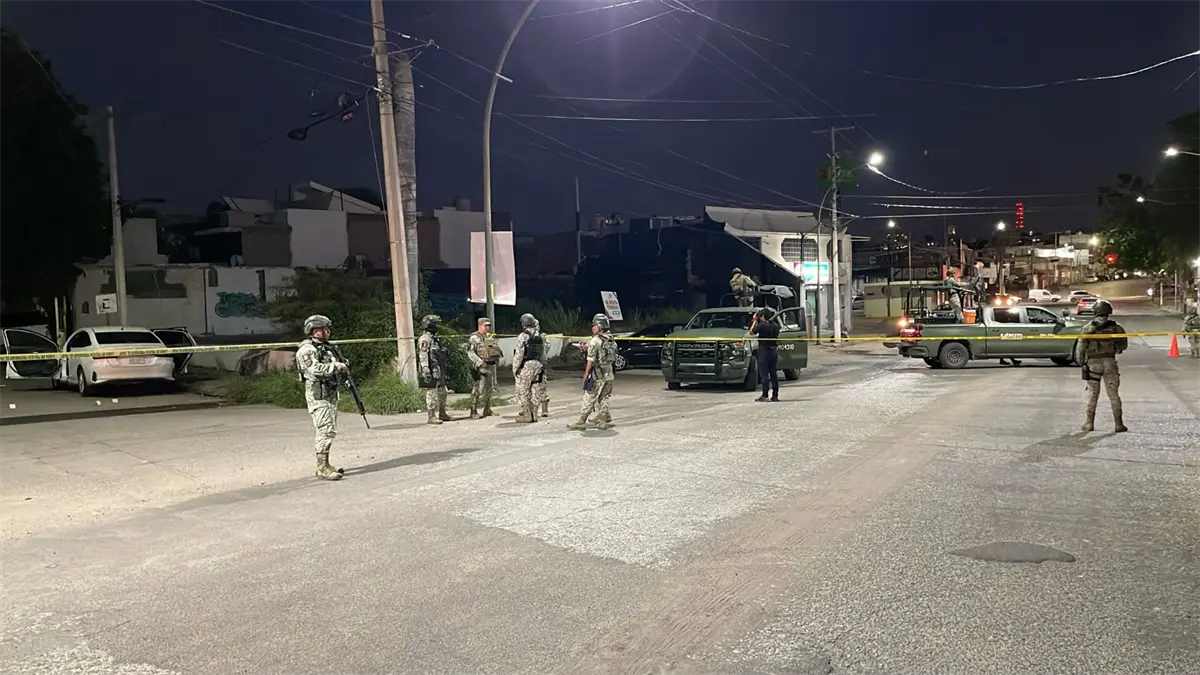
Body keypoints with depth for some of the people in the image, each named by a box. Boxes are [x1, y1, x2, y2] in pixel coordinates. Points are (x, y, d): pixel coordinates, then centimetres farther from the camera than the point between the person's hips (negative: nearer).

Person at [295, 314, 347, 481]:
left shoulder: (325, 348, 19)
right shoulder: (306, 350, -11)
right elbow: (316, 369, -25)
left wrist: (341, 365, 10)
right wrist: (336, 366, -18)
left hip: (330, 395, 9)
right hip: (317, 396, -9)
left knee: (329, 430, 12)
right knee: (325, 430, -13)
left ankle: (324, 465, 20)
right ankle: (322, 467, -9)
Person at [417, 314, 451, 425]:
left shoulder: (435, 339, 17)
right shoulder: (424, 339, -13)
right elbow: (423, 357, -19)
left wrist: (444, 369, 24)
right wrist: (426, 371, -25)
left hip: (439, 371, 10)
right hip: (431, 371, -10)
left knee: (442, 393, 14)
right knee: (432, 394, -6)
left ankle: (442, 414, 24)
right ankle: (431, 417, -2)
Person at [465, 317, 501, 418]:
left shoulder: (491, 337, 15)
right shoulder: (474, 338, -9)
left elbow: (495, 350, 25)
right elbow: (470, 352, -17)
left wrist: (497, 358, 8)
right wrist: (480, 363, -23)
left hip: (491, 366, 8)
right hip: (480, 367, -8)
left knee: (490, 389, 12)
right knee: (478, 390, -9)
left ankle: (487, 410, 21)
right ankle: (474, 411, -5)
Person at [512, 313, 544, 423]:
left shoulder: (523, 336, -12)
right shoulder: (540, 336, 9)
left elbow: (519, 355, -15)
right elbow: (543, 354, 13)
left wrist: (515, 369, -8)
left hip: (525, 367, -7)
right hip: (537, 366, 7)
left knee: (523, 392, 2)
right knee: (533, 391, 13)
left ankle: (527, 416, 1)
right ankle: (534, 414, 16)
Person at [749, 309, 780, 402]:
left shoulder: (762, 325, -14)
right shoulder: (775, 325, 7)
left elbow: (751, 332, -2)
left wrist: (755, 321, 6)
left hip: (764, 352, -6)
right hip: (774, 351, 6)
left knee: (764, 374, -4)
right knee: (774, 374, 8)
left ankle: (764, 396, -5)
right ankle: (775, 396, 10)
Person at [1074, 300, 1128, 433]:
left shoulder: (1088, 328, -3)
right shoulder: (1115, 327, 1)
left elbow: (1080, 347, -7)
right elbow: (1124, 345, 11)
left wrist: (1081, 362, 5)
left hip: (1093, 363, -1)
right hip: (1109, 362, 1)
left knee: (1093, 394, 7)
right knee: (1113, 394, 6)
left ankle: (1089, 423, 8)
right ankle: (1118, 423, 5)